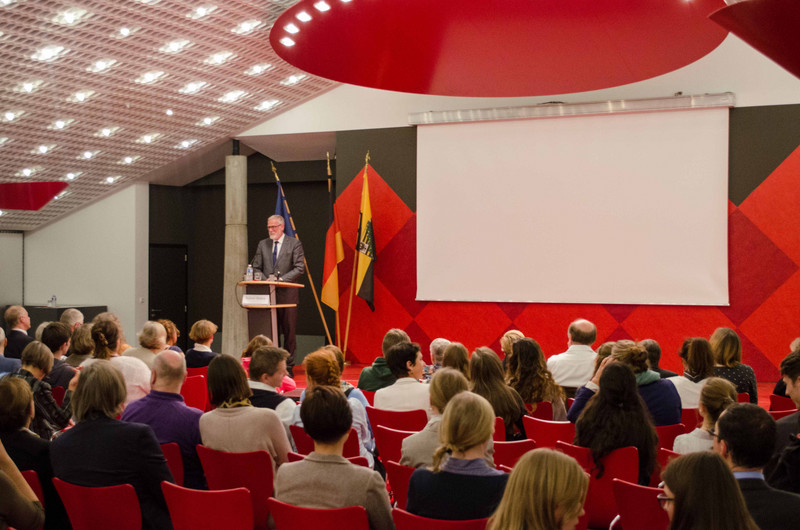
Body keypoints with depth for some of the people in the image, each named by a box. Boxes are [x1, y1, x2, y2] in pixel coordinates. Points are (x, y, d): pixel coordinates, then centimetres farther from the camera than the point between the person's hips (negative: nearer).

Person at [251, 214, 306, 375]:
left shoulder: (294, 244, 1)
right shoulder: (262, 244, 14)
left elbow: (300, 268, -5)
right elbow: (256, 268, 15)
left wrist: (281, 279, -15)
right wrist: (266, 279, -4)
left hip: (287, 294, -4)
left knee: (289, 332, -1)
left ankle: (288, 367, 5)